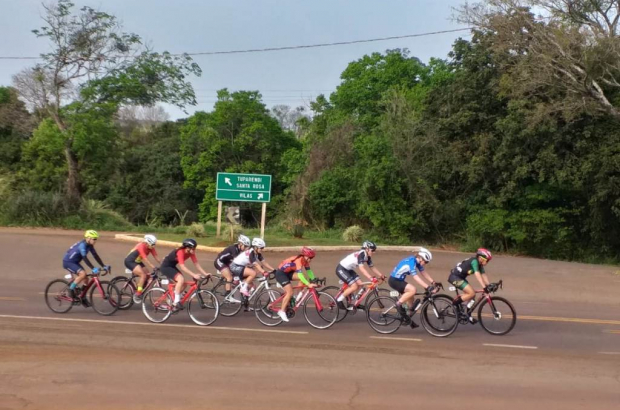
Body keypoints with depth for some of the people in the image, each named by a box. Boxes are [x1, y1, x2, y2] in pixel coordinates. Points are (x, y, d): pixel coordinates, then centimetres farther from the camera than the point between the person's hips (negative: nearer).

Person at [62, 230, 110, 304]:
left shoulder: (89, 245, 0)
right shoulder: (82, 245, -26)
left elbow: (96, 256, 1)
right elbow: (85, 258, -35)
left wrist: (103, 266, -6)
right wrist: (93, 269, -41)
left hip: (75, 262, 9)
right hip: (68, 262, -9)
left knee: (85, 278, 2)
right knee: (83, 274, -27)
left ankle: (83, 298, 15)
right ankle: (71, 289, -10)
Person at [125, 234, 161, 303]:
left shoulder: (151, 248, -4)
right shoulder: (141, 246, -27)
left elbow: (156, 256, -10)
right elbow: (145, 258, -37)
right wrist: (152, 266, -48)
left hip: (137, 261, 8)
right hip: (130, 261, -8)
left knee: (148, 275, -4)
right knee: (143, 275, -23)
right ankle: (137, 294, -17)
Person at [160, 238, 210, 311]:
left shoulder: (191, 252, -8)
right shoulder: (180, 252, -31)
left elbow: (196, 264, -7)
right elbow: (182, 267, -38)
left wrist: (205, 274, -16)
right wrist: (194, 275, -45)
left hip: (172, 266, 9)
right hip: (166, 267, -9)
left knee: (183, 284, 0)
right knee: (181, 279, -27)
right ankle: (176, 303, -21)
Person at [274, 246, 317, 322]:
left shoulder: (305, 260, -5)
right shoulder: (299, 260, -31)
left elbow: (309, 271, -2)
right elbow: (299, 274, -40)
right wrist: (308, 284, -46)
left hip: (288, 272, 8)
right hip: (281, 273, -8)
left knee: (303, 278, -12)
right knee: (290, 292, -17)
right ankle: (282, 311, -5)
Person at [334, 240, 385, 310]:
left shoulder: (368, 256, 2)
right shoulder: (361, 254, -26)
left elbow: (372, 267, 7)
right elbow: (362, 268, -35)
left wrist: (381, 275, -5)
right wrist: (371, 278, -44)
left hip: (348, 270, 9)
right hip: (341, 269, -9)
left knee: (360, 284, -2)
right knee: (354, 287, -16)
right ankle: (339, 300, -2)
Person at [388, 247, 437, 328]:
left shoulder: (417, 262, 2)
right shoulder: (411, 262, -26)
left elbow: (424, 273, 6)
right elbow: (416, 278, -32)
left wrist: (433, 282, -4)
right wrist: (427, 287, -38)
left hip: (399, 280, 10)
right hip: (394, 280, -10)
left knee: (411, 298, 12)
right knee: (412, 289, -27)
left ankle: (408, 319, 24)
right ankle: (399, 304, -11)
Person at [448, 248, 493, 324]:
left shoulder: (479, 264, 7)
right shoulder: (474, 261, -21)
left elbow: (484, 275, 5)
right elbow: (477, 275, -31)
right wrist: (484, 287, -36)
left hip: (460, 277, 10)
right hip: (454, 277, -10)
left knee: (472, 294, 8)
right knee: (472, 293, -18)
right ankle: (456, 302, -2)